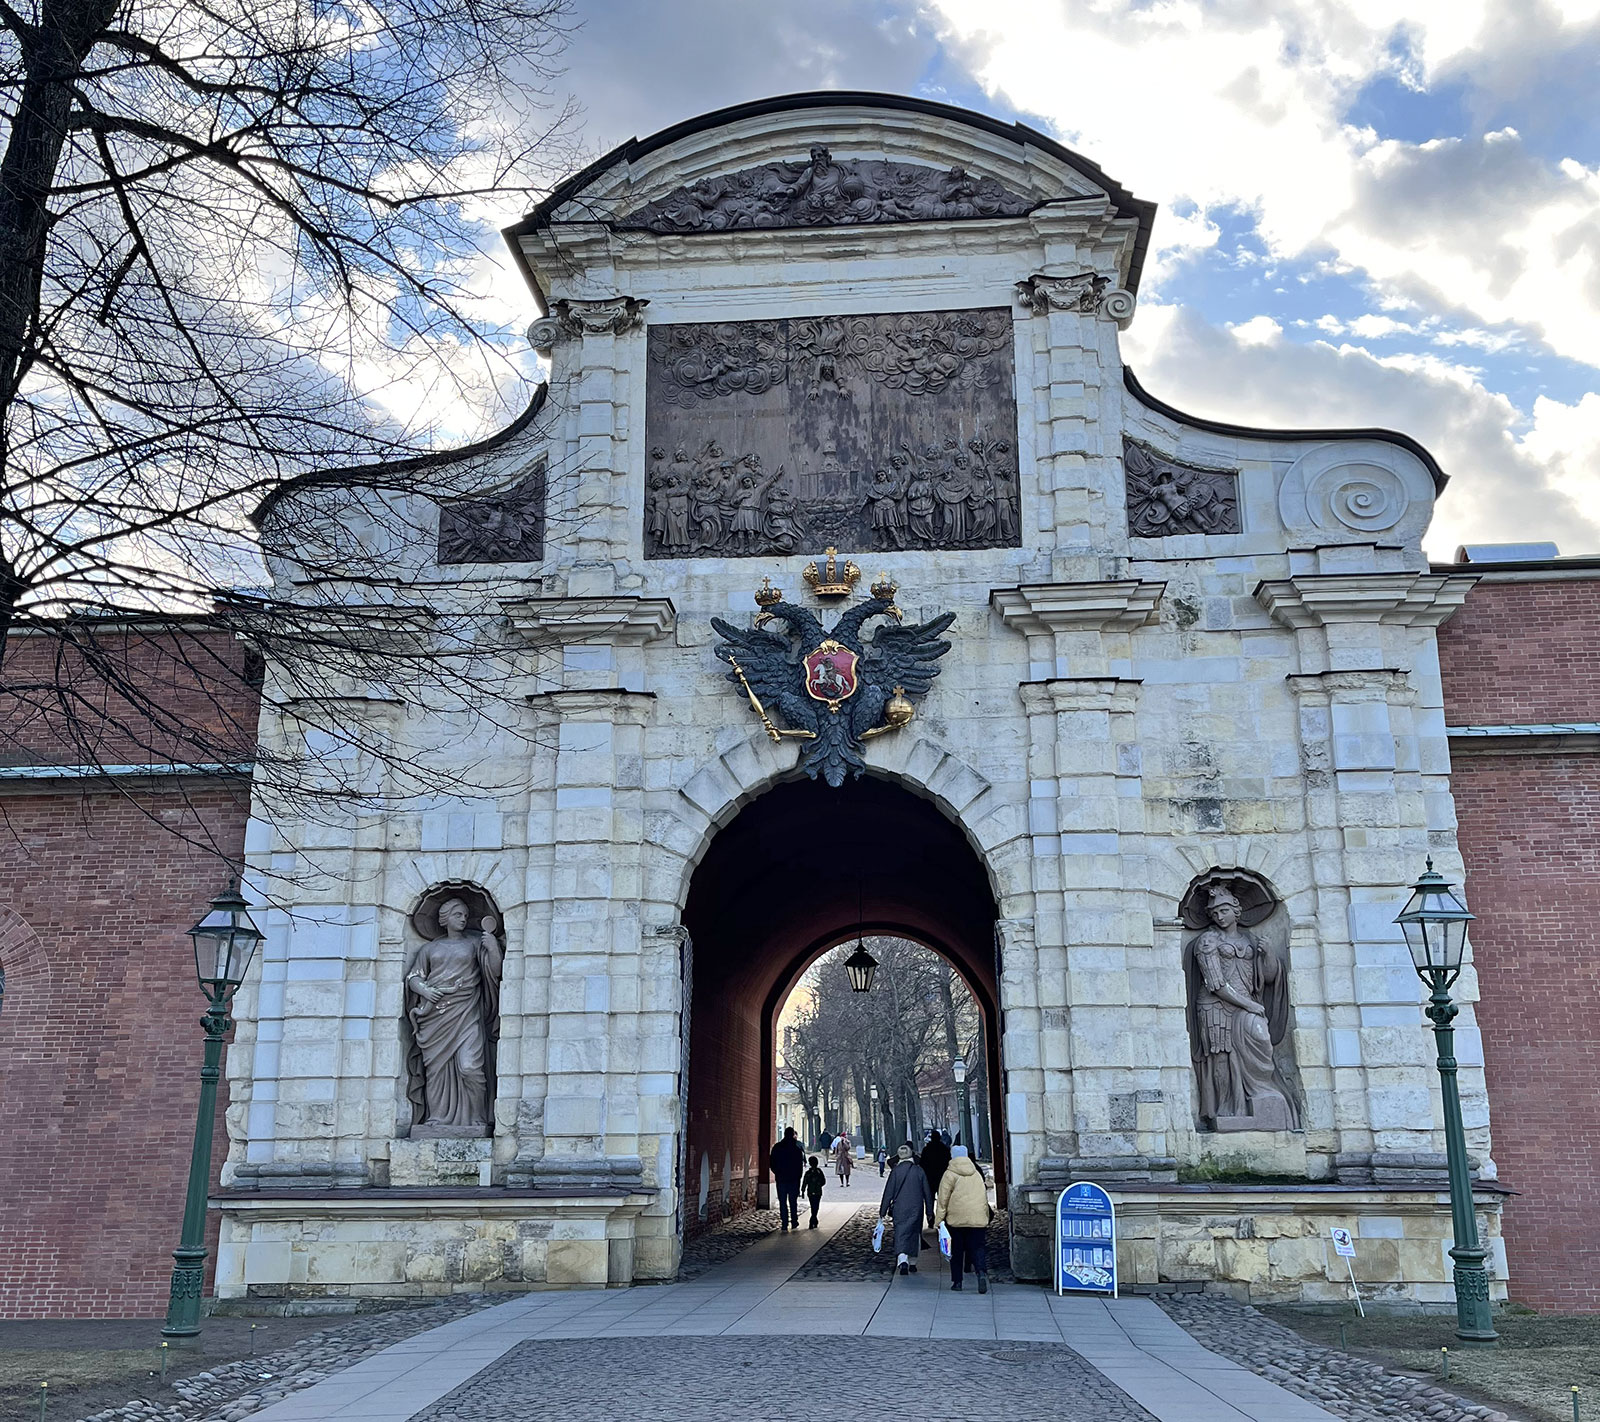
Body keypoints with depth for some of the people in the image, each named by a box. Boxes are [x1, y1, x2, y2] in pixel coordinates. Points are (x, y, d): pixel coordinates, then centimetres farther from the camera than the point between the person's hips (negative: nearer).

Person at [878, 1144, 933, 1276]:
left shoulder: (895, 1171, -7)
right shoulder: (919, 1170, -2)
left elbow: (888, 1192, -6)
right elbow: (927, 1192, 3)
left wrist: (883, 1211, 1)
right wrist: (929, 1210, 12)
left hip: (899, 1209, -2)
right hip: (916, 1209, 2)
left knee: (901, 1234, -2)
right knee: (915, 1234, 16)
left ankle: (903, 1260, -24)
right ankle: (912, 1263, 22)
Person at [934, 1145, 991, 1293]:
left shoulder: (950, 1174, -1)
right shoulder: (977, 1173, 13)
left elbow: (943, 1199, -4)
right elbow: (984, 1196, 17)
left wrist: (939, 1219, -2)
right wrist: (986, 1216, 24)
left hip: (956, 1218, -2)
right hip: (978, 1218, 2)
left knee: (957, 1250, 9)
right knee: (978, 1248, 0)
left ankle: (957, 1281, 12)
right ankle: (982, 1272, -26)